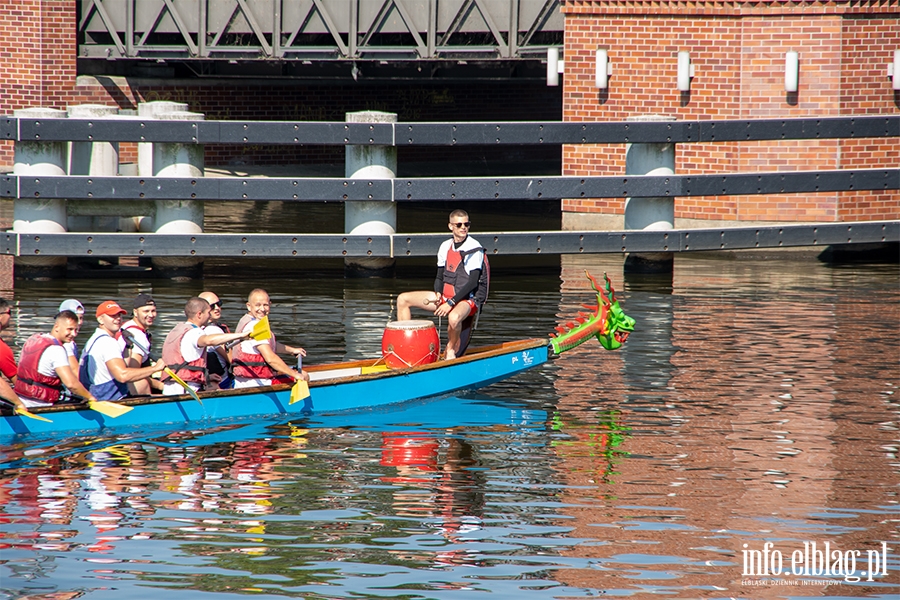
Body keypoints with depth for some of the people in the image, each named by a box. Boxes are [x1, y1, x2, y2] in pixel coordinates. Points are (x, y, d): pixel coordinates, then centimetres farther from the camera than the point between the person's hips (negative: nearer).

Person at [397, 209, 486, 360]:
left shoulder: (474, 249, -11)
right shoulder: (445, 247, 8)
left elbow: (473, 282, -17)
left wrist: (451, 303, -22)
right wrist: (437, 294, -7)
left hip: (465, 299, -7)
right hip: (445, 296, 7)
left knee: (453, 317, -41)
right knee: (403, 299, -1)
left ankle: (452, 348, -10)